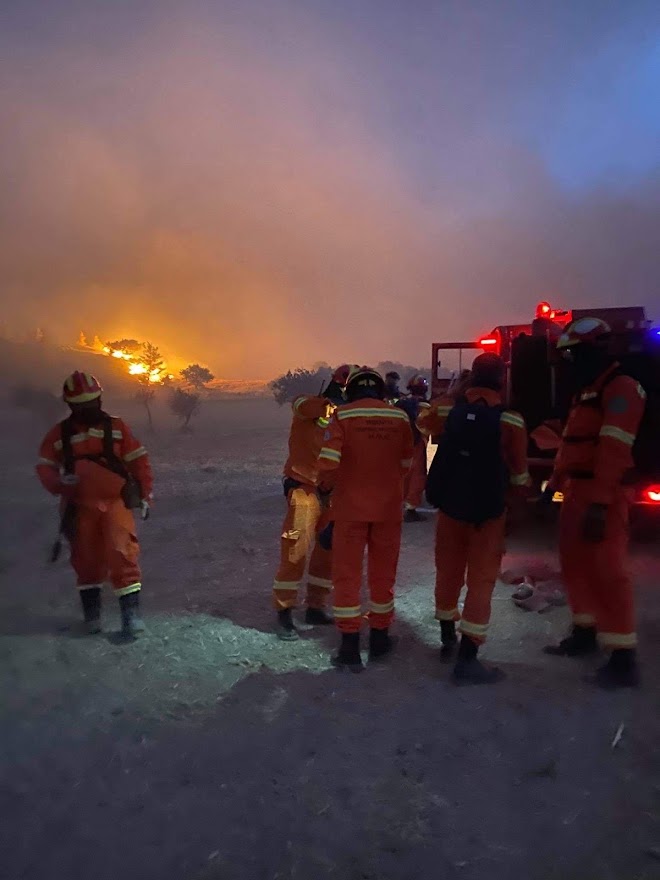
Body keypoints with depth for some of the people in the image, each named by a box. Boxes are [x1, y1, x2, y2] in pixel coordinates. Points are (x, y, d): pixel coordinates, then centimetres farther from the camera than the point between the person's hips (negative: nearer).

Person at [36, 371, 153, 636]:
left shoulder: (116, 427, 1)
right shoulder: (59, 434, 4)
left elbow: (139, 461, 4)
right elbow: (44, 467, 7)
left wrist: (145, 495, 0)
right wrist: (59, 482, -14)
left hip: (115, 501, -2)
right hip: (80, 506, 2)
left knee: (122, 554, -12)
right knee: (86, 559, 10)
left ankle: (131, 612, -7)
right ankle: (91, 613, 26)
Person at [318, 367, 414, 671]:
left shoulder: (343, 416, -11)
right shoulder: (399, 418, -2)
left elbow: (328, 462, -18)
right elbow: (406, 463, 5)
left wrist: (330, 484, 2)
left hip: (351, 506, -2)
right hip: (388, 507, 3)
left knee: (347, 574, 7)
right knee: (383, 573, 16)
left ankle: (350, 648, 8)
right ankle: (379, 639, 28)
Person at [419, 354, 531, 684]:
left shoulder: (446, 410, -4)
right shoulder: (510, 421, -16)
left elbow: (423, 423, 20)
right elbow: (518, 474, -7)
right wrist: (523, 486, 13)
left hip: (449, 505, 4)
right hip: (487, 510, -4)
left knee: (448, 572, 19)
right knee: (481, 580, 3)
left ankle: (448, 640, 36)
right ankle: (467, 660, 1)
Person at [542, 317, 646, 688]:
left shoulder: (621, 388, -14)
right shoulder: (587, 390, 18)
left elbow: (613, 449, -23)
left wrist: (600, 503, -28)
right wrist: (554, 483, 19)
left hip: (604, 494, -10)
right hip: (578, 488, 10)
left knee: (608, 569, -8)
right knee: (575, 561, 15)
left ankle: (624, 658, -2)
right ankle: (585, 633, 29)